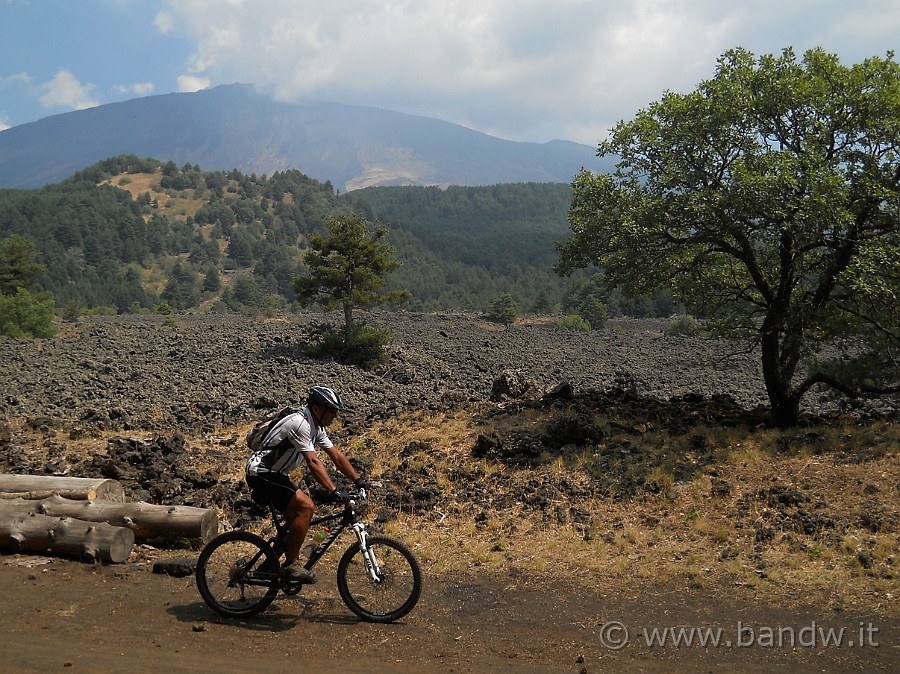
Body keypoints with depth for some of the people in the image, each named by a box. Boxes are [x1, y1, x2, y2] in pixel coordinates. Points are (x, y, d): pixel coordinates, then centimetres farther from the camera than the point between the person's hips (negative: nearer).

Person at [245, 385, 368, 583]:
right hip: (262, 473, -10)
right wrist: (334, 491, -33)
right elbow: (313, 462, -29)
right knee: (305, 506, -19)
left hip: (274, 474, 10)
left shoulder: (317, 428, 8)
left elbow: (336, 455, 10)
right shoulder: (300, 423, -22)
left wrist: (358, 480, 5)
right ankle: (291, 564, -11)